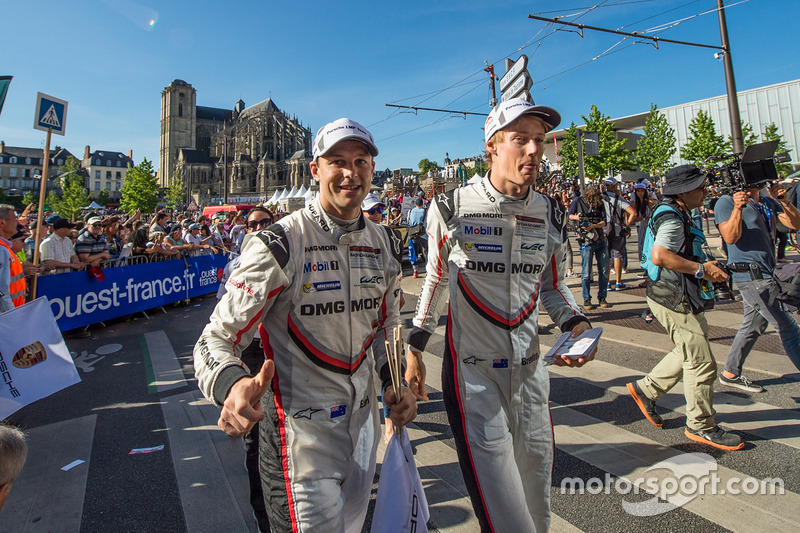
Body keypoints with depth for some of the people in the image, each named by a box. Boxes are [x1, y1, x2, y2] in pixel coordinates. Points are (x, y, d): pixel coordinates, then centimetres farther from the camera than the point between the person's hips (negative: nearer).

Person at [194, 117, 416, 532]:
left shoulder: (384, 245, 2)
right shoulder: (279, 244, -17)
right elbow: (217, 339, -18)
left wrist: (394, 384, 1)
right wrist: (232, 386, -39)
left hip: (362, 419, 6)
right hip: (299, 429, -6)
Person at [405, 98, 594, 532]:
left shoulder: (550, 214, 2)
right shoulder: (451, 208, -8)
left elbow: (552, 286, 13)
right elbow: (436, 281, 3)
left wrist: (576, 324, -6)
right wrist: (415, 349, 6)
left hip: (529, 365, 4)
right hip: (471, 366, -4)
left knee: (536, 471, 18)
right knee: (495, 489, -4)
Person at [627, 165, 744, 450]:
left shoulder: (677, 214, 16)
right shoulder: (672, 218, -18)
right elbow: (660, 256, -33)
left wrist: (706, 266, 17)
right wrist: (702, 269, -24)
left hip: (678, 297, 11)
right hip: (674, 300, -11)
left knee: (688, 355, 21)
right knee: (702, 363, -1)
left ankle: (645, 389, 29)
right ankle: (701, 426, 15)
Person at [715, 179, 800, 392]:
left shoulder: (768, 202, 14)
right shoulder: (727, 202, -9)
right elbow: (730, 237, -20)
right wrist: (738, 208, -31)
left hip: (765, 274, 9)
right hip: (750, 276, -9)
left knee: (753, 325, 14)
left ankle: (730, 373, 24)